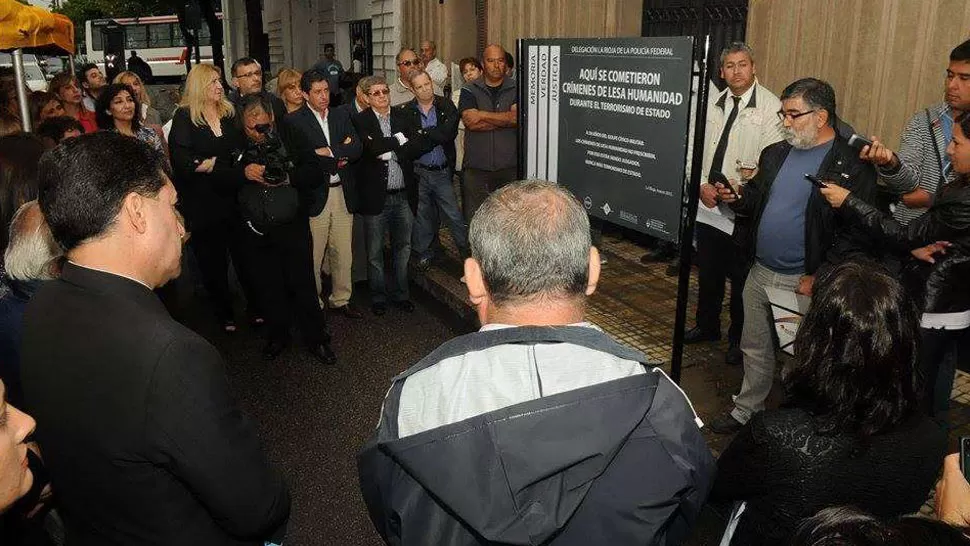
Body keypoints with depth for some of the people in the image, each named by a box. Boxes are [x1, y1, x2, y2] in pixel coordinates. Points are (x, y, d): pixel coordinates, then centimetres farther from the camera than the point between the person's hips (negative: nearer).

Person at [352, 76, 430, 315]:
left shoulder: (404, 116, 8)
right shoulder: (360, 121, -4)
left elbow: (424, 144, -4)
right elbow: (372, 148, -21)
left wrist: (391, 151, -12)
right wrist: (399, 140, -9)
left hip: (403, 195, 4)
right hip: (375, 196, -3)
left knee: (403, 247, 14)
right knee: (375, 252, 8)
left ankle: (401, 294, 28)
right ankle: (378, 297, 23)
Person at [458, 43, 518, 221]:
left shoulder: (517, 89, 7)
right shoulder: (469, 91, 8)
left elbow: (517, 117, -11)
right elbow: (470, 121, -8)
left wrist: (481, 115, -7)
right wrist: (504, 120, -7)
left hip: (509, 167, 0)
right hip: (476, 168, 0)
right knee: (474, 221, 0)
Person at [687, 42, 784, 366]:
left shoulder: (770, 106, -8)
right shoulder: (712, 105, 8)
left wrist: (742, 188, -22)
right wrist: (702, 185, -6)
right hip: (707, 204, 5)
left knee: (741, 277, 6)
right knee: (707, 272, 18)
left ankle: (739, 339, 23)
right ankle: (707, 326, 37)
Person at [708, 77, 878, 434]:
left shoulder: (852, 165, -13)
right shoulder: (776, 153, 9)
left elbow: (856, 234, -17)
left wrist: (818, 278, -19)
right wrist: (736, 197, -4)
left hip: (802, 282, -6)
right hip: (759, 272, 6)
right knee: (755, 348, 18)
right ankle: (745, 411, 35)